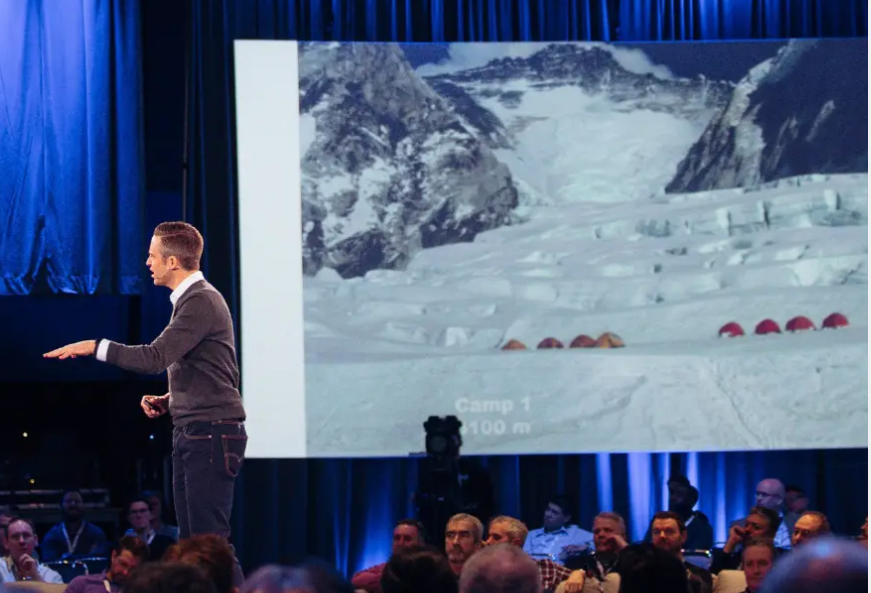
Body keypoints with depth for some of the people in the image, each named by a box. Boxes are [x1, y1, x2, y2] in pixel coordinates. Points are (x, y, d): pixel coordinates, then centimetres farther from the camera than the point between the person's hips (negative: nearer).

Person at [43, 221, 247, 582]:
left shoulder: (201, 302, -15)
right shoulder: (191, 299, 18)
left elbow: (155, 358, -24)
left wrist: (93, 347, -16)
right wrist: (168, 400, 10)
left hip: (211, 434, -10)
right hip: (190, 433, 10)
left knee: (209, 539, -11)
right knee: (190, 539, 9)